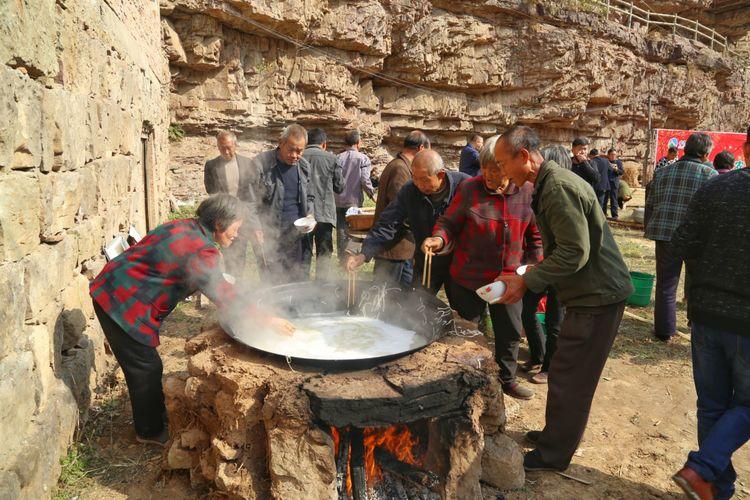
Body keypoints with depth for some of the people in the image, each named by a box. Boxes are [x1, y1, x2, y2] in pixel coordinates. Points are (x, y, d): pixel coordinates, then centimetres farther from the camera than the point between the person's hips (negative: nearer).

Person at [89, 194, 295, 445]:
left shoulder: (184, 227, 4)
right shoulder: (202, 252, -24)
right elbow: (226, 300, -24)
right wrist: (267, 321, -17)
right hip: (123, 305, -9)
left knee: (147, 365, 22)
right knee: (146, 368, 5)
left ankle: (155, 414, 39)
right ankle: (150, 431, 24)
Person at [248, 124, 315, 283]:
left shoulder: (304, 166, 7)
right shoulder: (260, 164, -9)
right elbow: (249, 201, -7)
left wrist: (309, 214, 1)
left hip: (299, 237, 5)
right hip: (269, 239, -5)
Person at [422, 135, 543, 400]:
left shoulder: (528, 193, -2)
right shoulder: (469, 189, -11)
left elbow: (535, 235, 9)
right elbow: (449, 223, -8)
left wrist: (533, 266, 4)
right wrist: (439, 239, -28)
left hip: (508, 279, 3)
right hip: (469, 278, -3)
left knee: (510, 333, 16)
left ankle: (506, 379, 41)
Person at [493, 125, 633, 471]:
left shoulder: (558, 187, -22)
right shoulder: (550, 183, 11)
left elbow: (574, 252, -26)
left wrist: (527, 282, -20)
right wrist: (530, 275, 11)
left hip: (597, 295, -10)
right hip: (591, 291, 10)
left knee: (569, 379, 2)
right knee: (565, 373, 21)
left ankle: (553, 454, 18)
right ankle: (558, 433, 38)